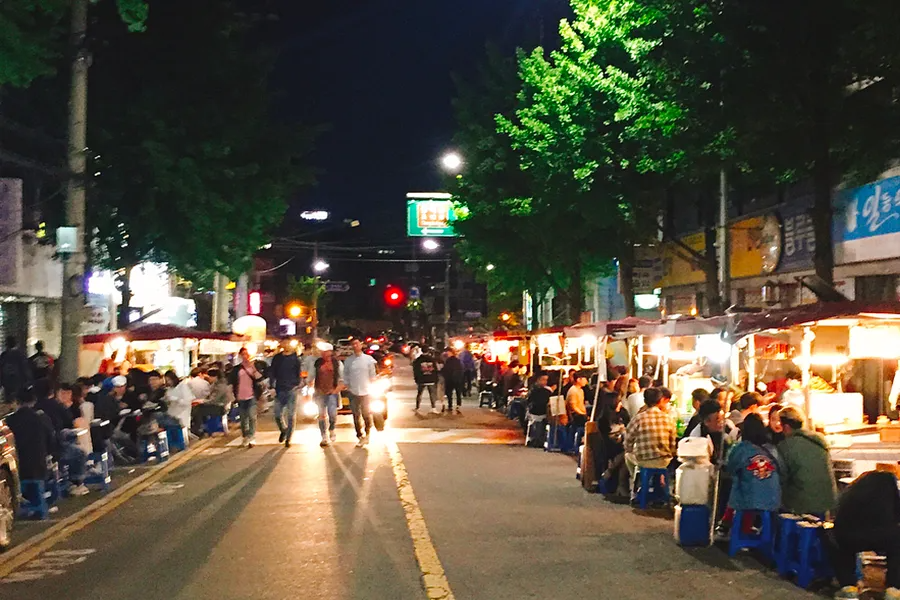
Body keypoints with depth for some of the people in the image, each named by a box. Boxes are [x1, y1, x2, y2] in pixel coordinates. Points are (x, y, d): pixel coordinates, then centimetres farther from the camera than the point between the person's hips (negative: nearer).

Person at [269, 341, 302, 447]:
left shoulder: (295, 358, 1)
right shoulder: (277, 358, 7)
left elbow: (299, 373, 3)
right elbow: (271, 372, 10)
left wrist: (296, 385, -9)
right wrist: (272, 386, -1)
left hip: (292, 390, -2)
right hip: (279, 390, 2)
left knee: (290, 416, -1)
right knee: (277, 414, 2)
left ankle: (288, 439, 7)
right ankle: (283, 430, 31)